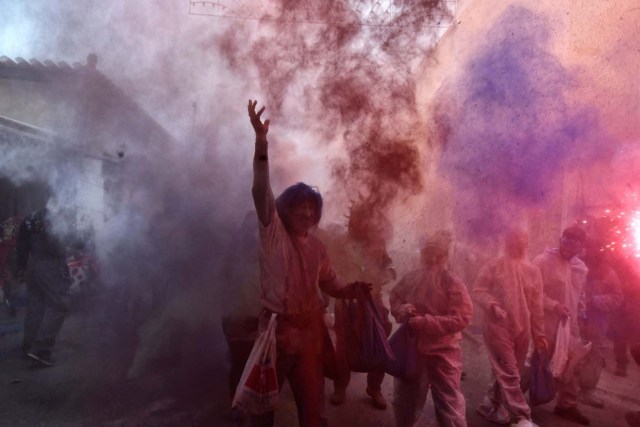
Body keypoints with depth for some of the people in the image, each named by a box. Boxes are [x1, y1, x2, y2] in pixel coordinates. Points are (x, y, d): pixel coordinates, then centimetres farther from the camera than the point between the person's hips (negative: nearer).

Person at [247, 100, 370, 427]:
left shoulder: (317, 247, 9)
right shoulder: (272, 232, -5)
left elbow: (330, 284, 16)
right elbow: (261, 191, -19)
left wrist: (351, 290, -6)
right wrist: (261, 141, -30)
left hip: (310, 329, 4)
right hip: (276, 327, -4)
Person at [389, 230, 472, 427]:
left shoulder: (453, 285, -15)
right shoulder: (410, 278, -3)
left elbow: (460, 319, -21)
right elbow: (394, 298, 11)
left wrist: (425, 322, -26)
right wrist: (402, 310, -12)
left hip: (442, 352, -4)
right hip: (411, 348, 4)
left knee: (449, 401, 5)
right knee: (405, 397, 20)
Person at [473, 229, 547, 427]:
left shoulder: (533, 271, 6)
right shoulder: (494, 266, -7)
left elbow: (536, 306, 9)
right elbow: (478, 291, -6)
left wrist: (539, 334, 11)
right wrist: (492, 304, -25)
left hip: (522, 329, 5)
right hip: (498, 327, -5)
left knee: (505, 372, 14)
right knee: (509, 373, -4)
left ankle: (491, 406, 30)